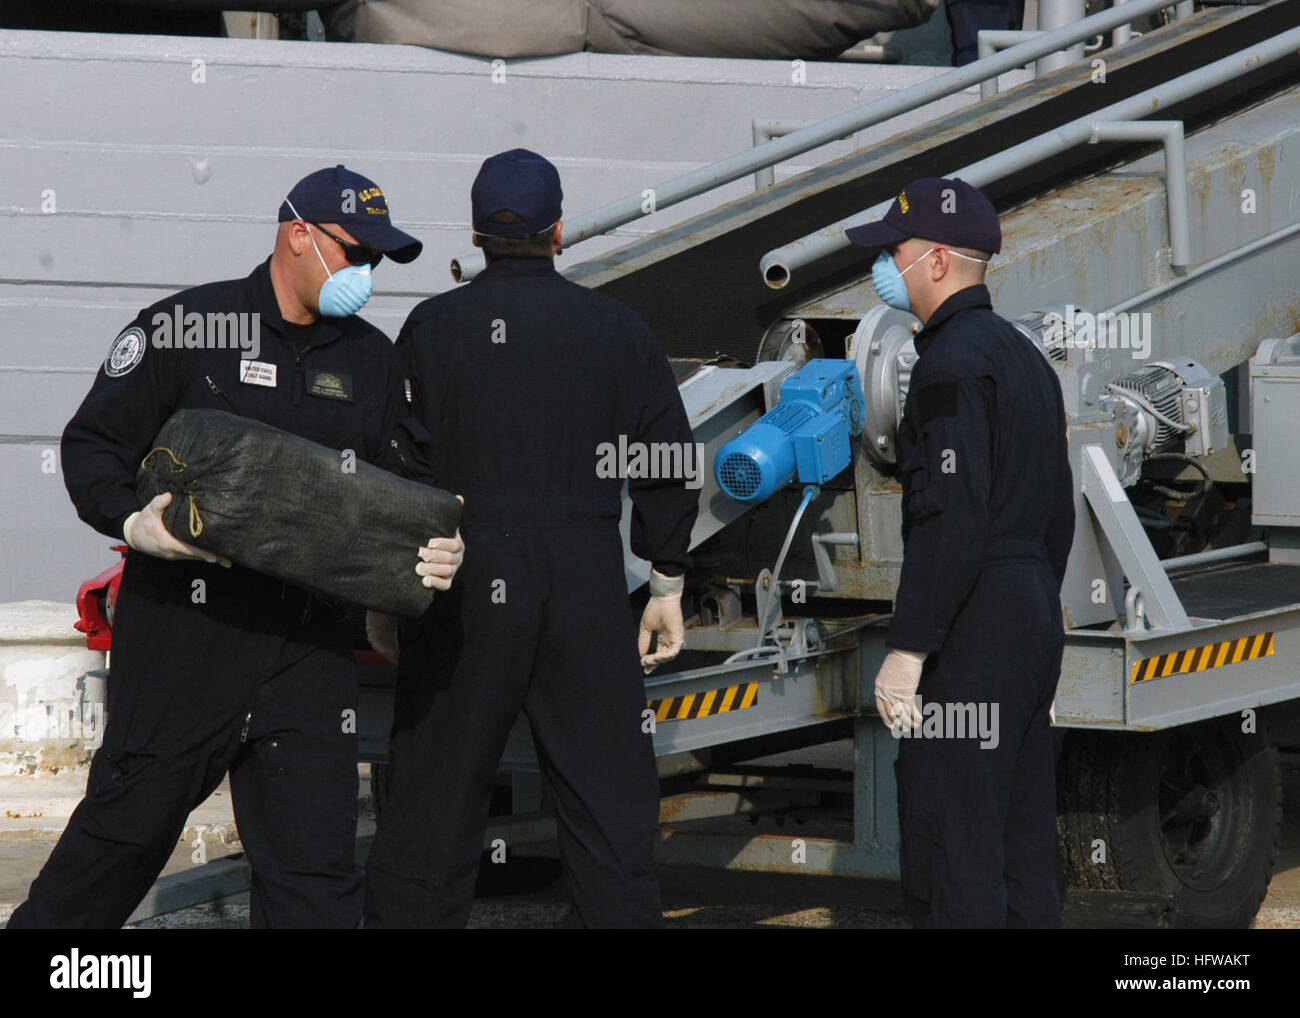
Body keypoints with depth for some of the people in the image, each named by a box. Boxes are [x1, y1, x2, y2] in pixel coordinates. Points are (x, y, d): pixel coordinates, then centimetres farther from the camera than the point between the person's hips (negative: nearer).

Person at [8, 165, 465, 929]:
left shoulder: (371, 360, 13)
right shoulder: (183, 328, -3)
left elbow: (404, 481, 19)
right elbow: (91, 445, 0)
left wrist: (435, 548, -2)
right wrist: (132, 522, -19)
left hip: (309, 642, 4)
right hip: (183, 628, -4)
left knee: (316, 867, -1)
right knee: (131, 819, 5)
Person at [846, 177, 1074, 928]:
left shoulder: (952, 362, -13)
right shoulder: (1025, 354, 17)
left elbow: (952, 517, -21)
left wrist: (907, 649, -20)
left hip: (971, 634, -10)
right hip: (1034, 615, 10)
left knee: (949, 852, -9)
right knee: (1023, 848, 11)